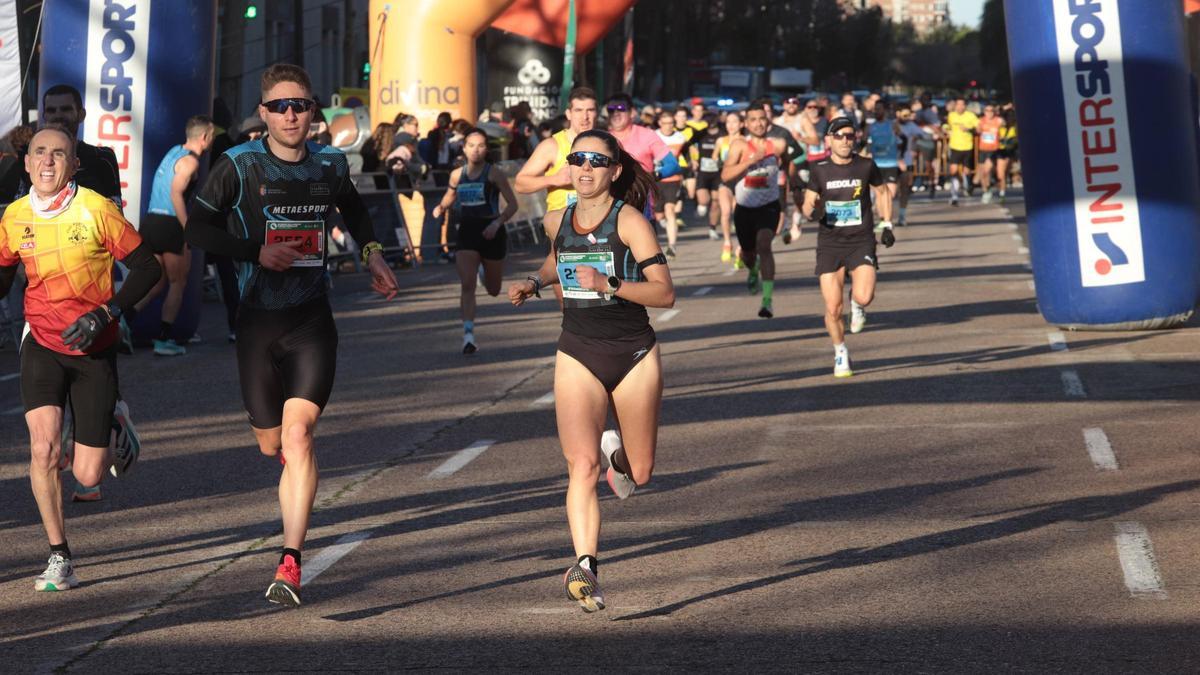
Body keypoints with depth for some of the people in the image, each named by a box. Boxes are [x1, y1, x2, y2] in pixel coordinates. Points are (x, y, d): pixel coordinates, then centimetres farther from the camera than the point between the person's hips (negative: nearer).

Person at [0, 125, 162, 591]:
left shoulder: (97, 210, -14)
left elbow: (147, 268, -9)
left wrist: (105, 313, -19)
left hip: (94, 350, -2)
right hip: (42, 344, 2)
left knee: (88, 475, -1)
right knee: (44, 448, -19)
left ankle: (115, 427, 36)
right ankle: (59, 558, -2)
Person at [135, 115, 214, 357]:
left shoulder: (174, 152, 17)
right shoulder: (190, 161, -9)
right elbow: (176, 193, -21)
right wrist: (188, 229, -21)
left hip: (150, 221, 8)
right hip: (169, 225, -8)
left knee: (156, 282, 14)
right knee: (178, 283, 6)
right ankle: (164, 339, 6)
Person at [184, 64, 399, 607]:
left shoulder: (330, 164, 5)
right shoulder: (239, 166, -4)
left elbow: (353, 208, 28)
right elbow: (198, 229, -2)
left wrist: (371, 253, 16)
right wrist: (257, 251, -13)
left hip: (312, 321, 0)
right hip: (258, 321, 0)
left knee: (297, 435, -16)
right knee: (270, 443, 10)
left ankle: (290, 562, -19)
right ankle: (294, 465, 51)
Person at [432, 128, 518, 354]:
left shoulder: (494, 174, -9)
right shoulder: (457, 175, 4)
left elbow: (512, 204, -9)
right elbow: (450, 198, 21)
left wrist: (497, 223, -24)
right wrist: (440, 208, -2)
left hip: (491, 233, -2)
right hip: (467, 233, 2)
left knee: (493, 290, 14)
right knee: (467, 285, -15)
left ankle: (486, 272, 52)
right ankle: (469, 335, -17)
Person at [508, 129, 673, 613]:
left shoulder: (628, 220, -10)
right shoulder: (557, 222, 5)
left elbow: (665, 293, -17)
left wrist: (609, 284, -29)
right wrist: (534, 283, 12)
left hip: (634, 355, -2)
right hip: (577, 357, 2)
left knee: (639, 474, 10)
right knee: (582, 465, -18)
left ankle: (617, 451, 45)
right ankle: (585, 567, -26)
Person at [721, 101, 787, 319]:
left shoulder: (777, 145, -5)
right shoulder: (740, 145, -10)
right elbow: (726, 175, -19)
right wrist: (751, 160, -29)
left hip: (769, 206, -1)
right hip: (744, 208, 1)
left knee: (764, 245, -24)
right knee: (748, 252, 19)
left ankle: (767, 301, -27)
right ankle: (753, 273, 58)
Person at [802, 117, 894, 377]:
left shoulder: (866, 166, 1)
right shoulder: (820, 171, 0)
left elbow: (881, 192, 18)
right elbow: (807, 205, 6)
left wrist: (886, 225, 12)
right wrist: (814, 211, -18)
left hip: (861, 242, -1)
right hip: (830, 244, 1)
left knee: (864, 296, -23)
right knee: (833, 308, -4)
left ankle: (857, 305, 16)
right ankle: (840, 354, 20)